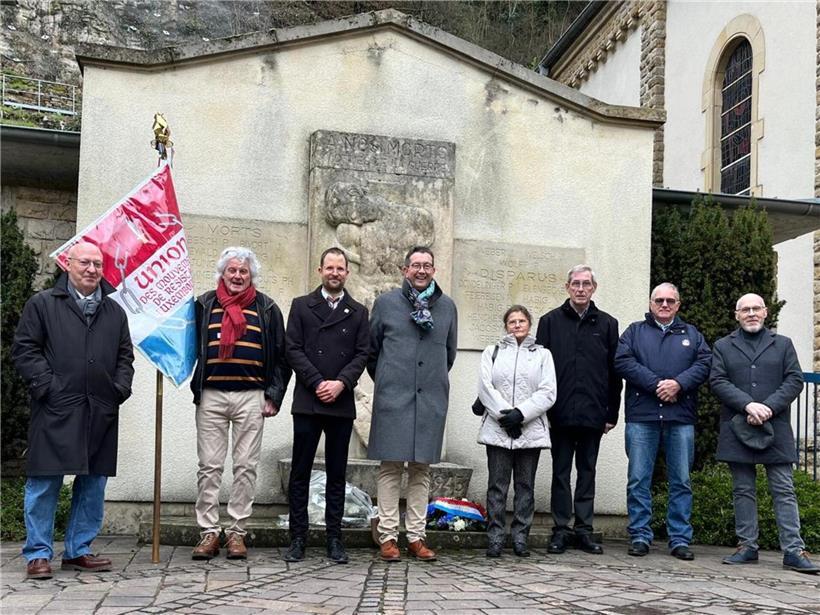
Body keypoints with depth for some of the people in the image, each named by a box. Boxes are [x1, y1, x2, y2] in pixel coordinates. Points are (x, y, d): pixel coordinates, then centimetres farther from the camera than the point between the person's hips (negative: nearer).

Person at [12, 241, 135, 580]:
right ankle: (38, 553, 9)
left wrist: (120, 388, 3)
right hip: (56, 411, -4)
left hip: (100, 412, 4)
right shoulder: (42, 304, 5)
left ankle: (79, 550, 19)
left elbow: (125, 356, 19)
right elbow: (24, 349, 0)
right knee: (45, 482, -1)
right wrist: (47, 386, -10)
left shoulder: (114, 311, 17)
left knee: (94, 482, 8)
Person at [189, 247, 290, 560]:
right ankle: (209, 531, 8)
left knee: (245, 466, 2)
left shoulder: (266, 308, 8)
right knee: (209, 466, 1)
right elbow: (191, 348, 11)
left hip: (251, 397, 0)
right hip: (211, 396, 1)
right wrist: (196, 387, 1)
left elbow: (280, 355, 8)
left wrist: (273, 396, 2)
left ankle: (237, 531, 10)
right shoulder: (204, 305, 11)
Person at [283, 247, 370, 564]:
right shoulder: (301, 306, 8)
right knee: (300, 472, 2)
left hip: (342, 404, 1)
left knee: (337, 474, 6)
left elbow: (362, 353, 4)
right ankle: (298, 538, 9)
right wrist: (317, 383, -10)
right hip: (307, 401, -1)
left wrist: (341, 383, -11)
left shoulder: (358, 312, 12)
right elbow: (293, 349, 0)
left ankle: (334, 538, 13)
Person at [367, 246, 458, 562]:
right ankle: (388, 535, 6)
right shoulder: (386, 302, 5)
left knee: (422, 468, 6)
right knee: (390, 466, -1)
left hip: (431, 398, 2)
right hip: (393, 397, -2)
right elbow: (372, 349, 12)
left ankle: (416, 536, 13)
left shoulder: (447, 306, 10)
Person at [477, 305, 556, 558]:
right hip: (497, 430, 0)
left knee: (525, 486, 4)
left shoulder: (543, 354, 12)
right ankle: (495, 539, 4)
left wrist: (520, 413, -12)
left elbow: (548, 392, 0)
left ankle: (520, 538, 11)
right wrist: (504, 415, -13)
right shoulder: (492, 352, 14)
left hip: (531, 430, 0)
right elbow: (485, 387, 0)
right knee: (497, 485, 0)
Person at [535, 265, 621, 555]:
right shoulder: (550, 321, 5)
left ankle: (583, 529, 16)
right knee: (561, 473, 5)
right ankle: (561, 529, 12)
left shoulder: (607, 324, 8)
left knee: (587, 473, 9)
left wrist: (612, 413, 2)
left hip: (593, 414, 1)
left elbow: (614, 372, 7)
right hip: (560, 413, -1)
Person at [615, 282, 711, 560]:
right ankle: (640, 536, 8)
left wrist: (679, 384, -14)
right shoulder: (635, 331, 13)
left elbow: (704, 363, 3)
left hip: (681, 417, 1)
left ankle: (680, 539, 12)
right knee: (638, 480, 0)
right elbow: (622, 361, -3)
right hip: (641, 415, -1)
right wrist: (655, 384, -13)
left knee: (681, 481, 4)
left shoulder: (692, 334, 18)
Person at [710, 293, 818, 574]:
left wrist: (769, 407, -12)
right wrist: (748, 405, -15)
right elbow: (718, 381, -1)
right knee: (743, 490, 5)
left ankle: (794, 550, 1)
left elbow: (795, 380, 2)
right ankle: (747, 547, 11)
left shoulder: (783, 344, 12)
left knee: (783, 490, -1)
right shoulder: (723, 346, 11)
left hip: (776, 429, 0)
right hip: (737, 429, 0)